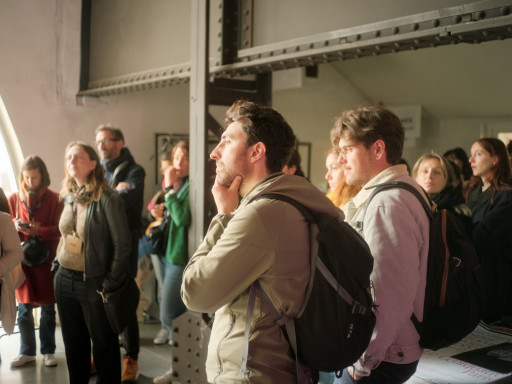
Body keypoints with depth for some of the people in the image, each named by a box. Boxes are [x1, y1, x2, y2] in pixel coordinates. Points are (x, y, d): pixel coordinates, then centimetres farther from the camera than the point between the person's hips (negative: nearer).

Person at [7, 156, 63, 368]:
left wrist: (39, 231, -21)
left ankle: (48, 351, 21)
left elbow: (60, 229, -5)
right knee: (24, 309, 9)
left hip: (47, 260, -2)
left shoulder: (54, 199, -5)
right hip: (22, 260, 2)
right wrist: (15, 226, -12)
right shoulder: (14, 199, 5)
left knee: (48, 308, 8)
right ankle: (27, 351, 24)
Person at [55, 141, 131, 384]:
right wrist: (58, 267, 11)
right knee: (73, 345, 18)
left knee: (104, 346, 7)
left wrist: (111, 283, -14)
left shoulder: (107, 198, -14)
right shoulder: (69, 197, 8)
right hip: (64, 280, 7)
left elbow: (122, 244, -15)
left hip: (93, 283, -7)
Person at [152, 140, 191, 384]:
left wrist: (170, 188, -20)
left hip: (179, 255, -9)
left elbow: (182, 218, -25)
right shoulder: (173, 184, 11)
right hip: (165, 251, 9)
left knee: (168, 314, -6)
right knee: (176, 312, 17)